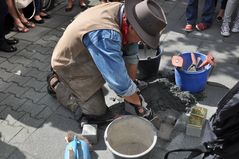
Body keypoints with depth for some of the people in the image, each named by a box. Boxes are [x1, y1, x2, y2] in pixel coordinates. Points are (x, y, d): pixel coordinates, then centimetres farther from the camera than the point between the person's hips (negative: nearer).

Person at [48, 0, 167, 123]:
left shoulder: (124, 13, -16)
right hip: (70, 66, -7)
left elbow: (131, 55, -7)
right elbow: (120, 82, -38)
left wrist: (133, 89, -4)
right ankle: (57, 84, 12)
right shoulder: (106, 35, -42)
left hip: (86, 58, 8)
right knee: (97, 111, -3)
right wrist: (139, 103, -21)